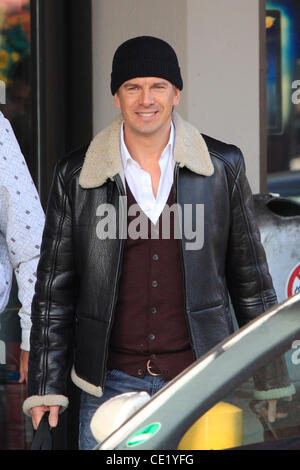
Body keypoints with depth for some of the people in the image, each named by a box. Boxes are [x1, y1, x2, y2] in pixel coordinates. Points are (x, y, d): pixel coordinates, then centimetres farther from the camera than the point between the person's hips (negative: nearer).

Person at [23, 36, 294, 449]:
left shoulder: (223, 165, 2)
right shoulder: (76, 176, 1)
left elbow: (250, 276, 7)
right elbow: (53, 288, 5)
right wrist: (46, 385, 1)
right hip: (111, 381, 0)